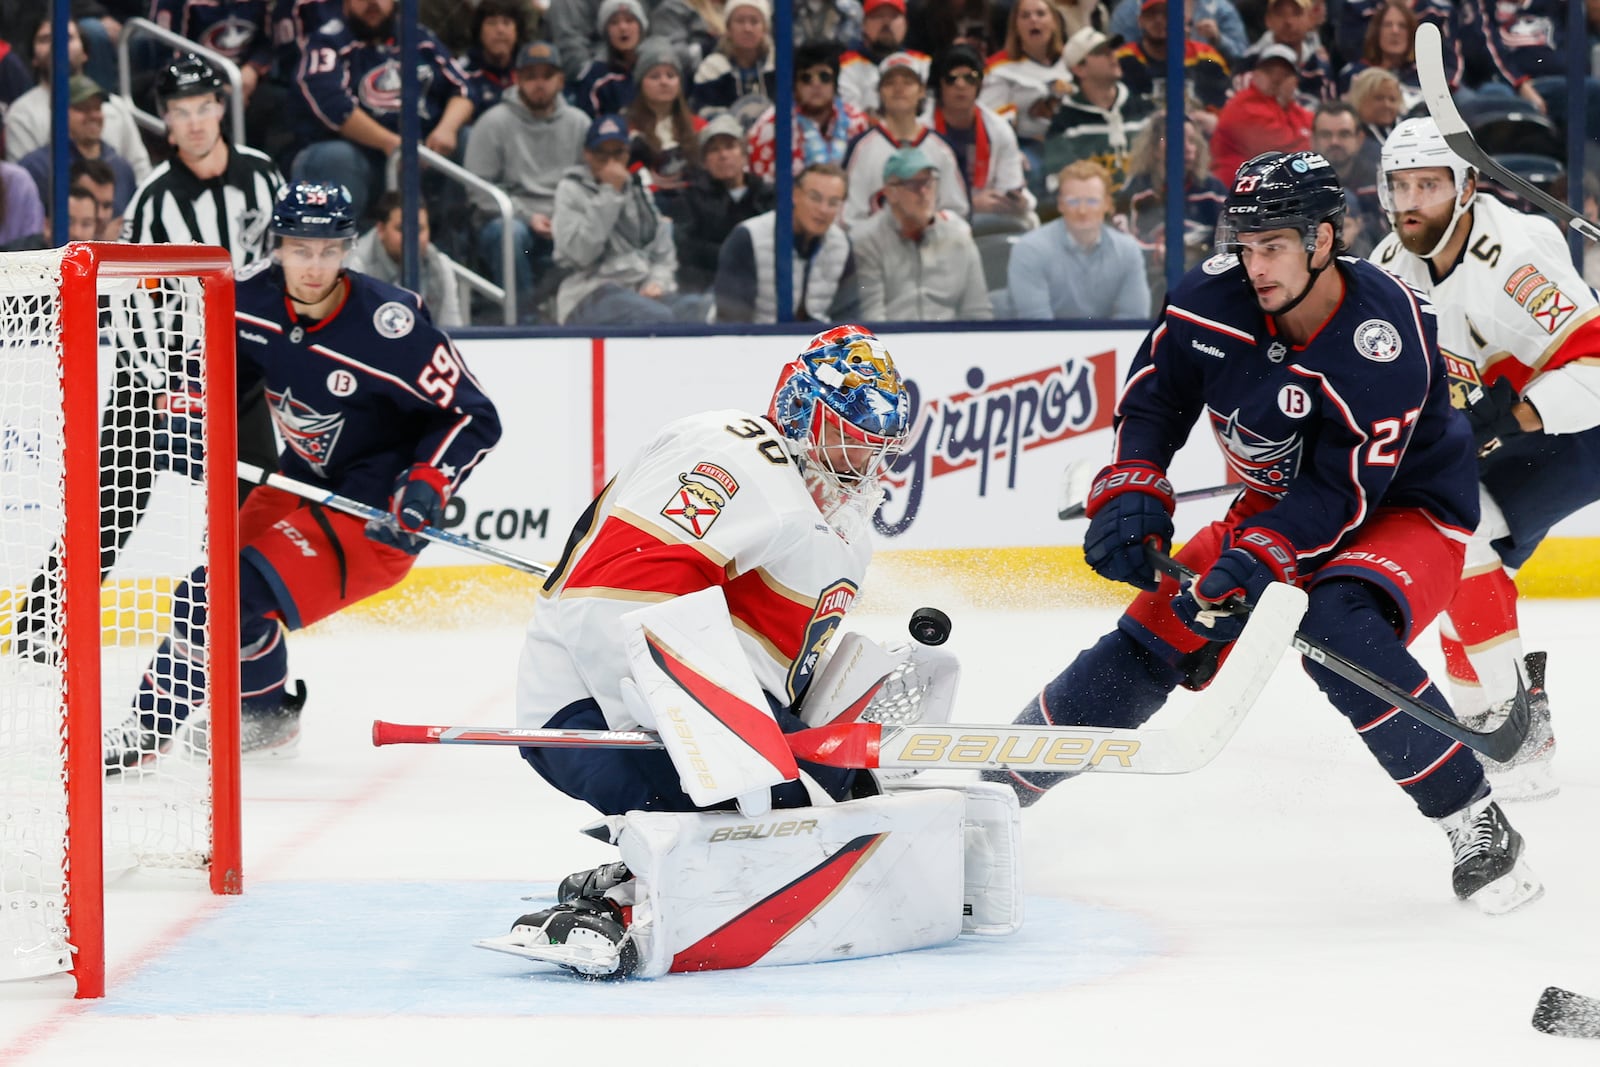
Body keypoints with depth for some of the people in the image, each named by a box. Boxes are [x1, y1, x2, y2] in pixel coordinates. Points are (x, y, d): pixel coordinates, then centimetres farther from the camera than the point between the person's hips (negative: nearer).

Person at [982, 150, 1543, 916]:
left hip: (1403, 513, -6)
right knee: (1150, 641, 0)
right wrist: (1130, 495, -13)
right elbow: (1152, 397, 0)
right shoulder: (1216, 297, -15)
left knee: (1338, 626, -35)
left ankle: (1475, 824, -26)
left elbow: (1344, 492, -31)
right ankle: (999, 785, 16)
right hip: (1277, 504, 6)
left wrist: (1256, 562, -39)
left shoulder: (1385, 339, -32)